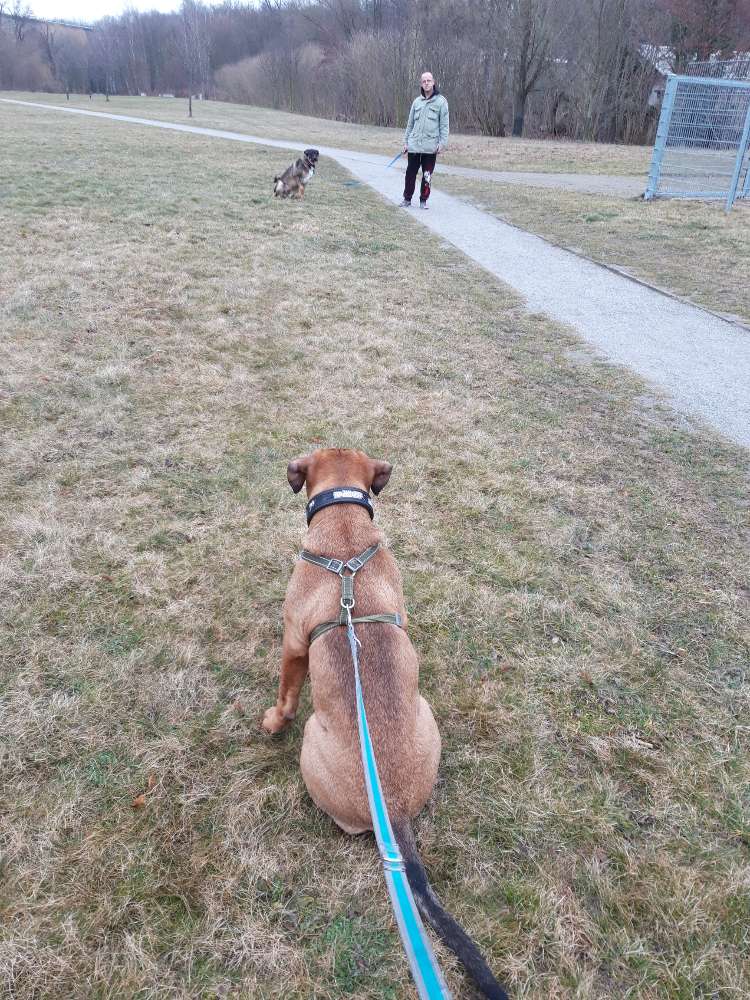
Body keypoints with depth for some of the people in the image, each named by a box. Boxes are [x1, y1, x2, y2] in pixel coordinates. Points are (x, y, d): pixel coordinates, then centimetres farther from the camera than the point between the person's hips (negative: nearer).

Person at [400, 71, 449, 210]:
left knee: (427, 175, 2)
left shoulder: (441, 101, 1)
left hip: (430, 146, -3)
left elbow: (444, 124, -2)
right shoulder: (417, 101, 11)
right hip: (414, 145, 3)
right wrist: (406, 141, 12)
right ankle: (407, 199, 16)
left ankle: (423, 200, 15)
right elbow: (410, 123, 15)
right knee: (410, 173, 5)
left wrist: (442, 143, -10)